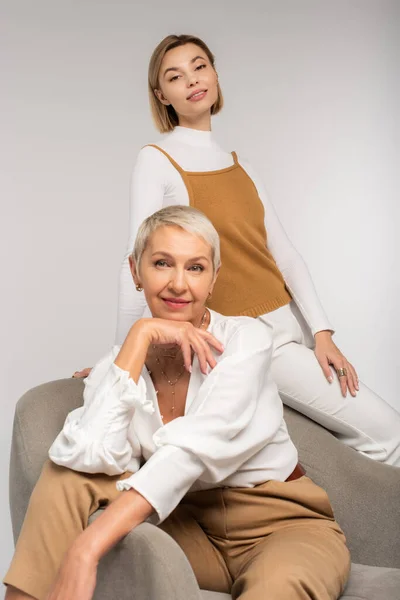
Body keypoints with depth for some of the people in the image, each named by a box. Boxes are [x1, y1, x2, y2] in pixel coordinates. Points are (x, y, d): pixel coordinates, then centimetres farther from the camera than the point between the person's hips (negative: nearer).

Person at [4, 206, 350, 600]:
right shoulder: (116, 367, -2)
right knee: (66, 475, -17)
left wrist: (86, 549, -39)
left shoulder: (246, 339, -12)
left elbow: (196, 448, -28)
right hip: (194, 530, 3)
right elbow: (93, 457, -23)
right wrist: (140, 338, -20)